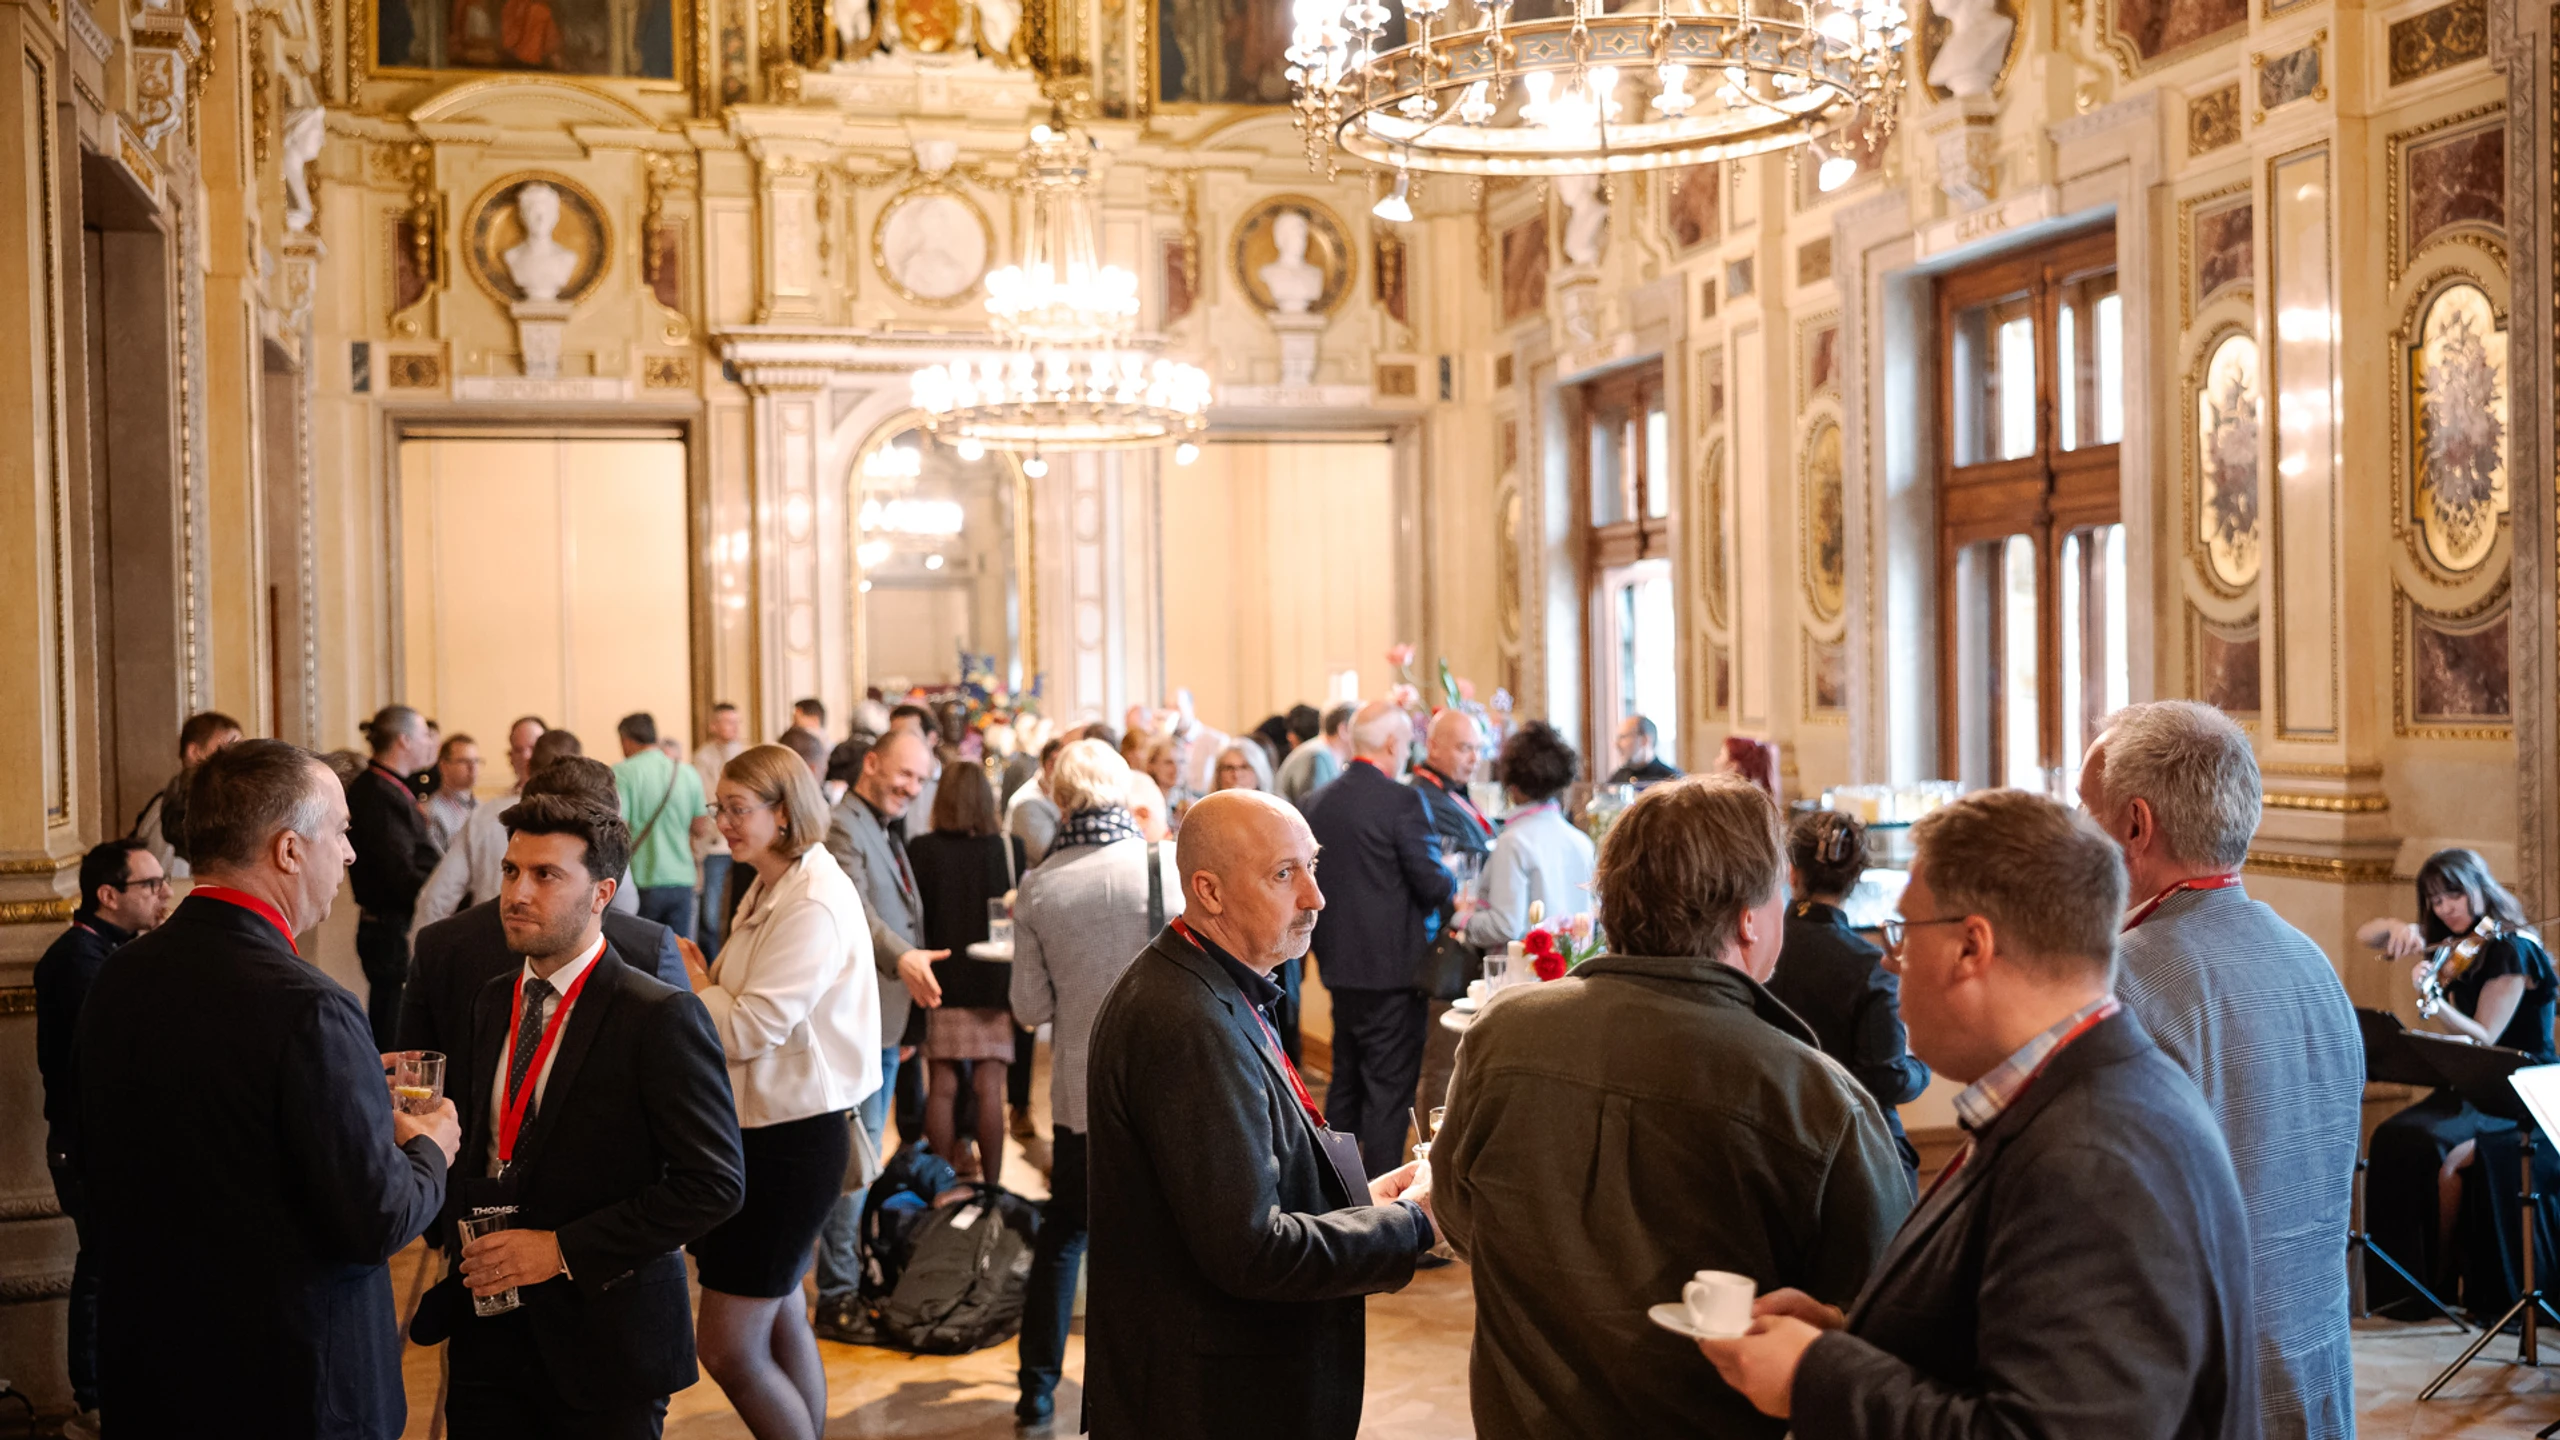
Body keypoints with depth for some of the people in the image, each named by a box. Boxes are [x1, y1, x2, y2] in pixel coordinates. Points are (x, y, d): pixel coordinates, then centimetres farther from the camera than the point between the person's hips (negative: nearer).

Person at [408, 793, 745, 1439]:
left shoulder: (659, 1016, -14)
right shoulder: (494, 1000, 8)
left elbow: (714, 1183, -18)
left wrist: (565, 1250, -18)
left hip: (601, 1339, -6)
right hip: (486, 1331, 6)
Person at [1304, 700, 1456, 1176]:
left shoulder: (1319, 803, 5)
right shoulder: (1402, 802, -15)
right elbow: (1434, 884, -14)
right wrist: (1454, 882, 7)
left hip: (1338, 963, 7)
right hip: (1392, 965, -7)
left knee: (1346, 1082, 18)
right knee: (1389, 1087, -1)